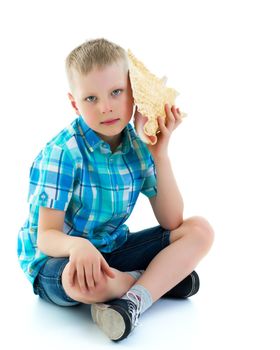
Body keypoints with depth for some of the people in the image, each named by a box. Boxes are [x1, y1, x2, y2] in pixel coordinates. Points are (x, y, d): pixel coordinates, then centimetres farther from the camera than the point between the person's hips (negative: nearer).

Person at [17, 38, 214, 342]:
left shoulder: (139, 146, -3)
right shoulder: (63, 152, -19)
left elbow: (171, 222, -4)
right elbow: (46, 236, -20)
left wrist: (160, 153, -13)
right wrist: (77, 246, -44)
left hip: (112, 250, 6)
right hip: (57, 260, -5)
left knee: (200, 230, -8)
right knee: (80, 278, -41)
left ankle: (136, 299, -26)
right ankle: (163, 277, -13)